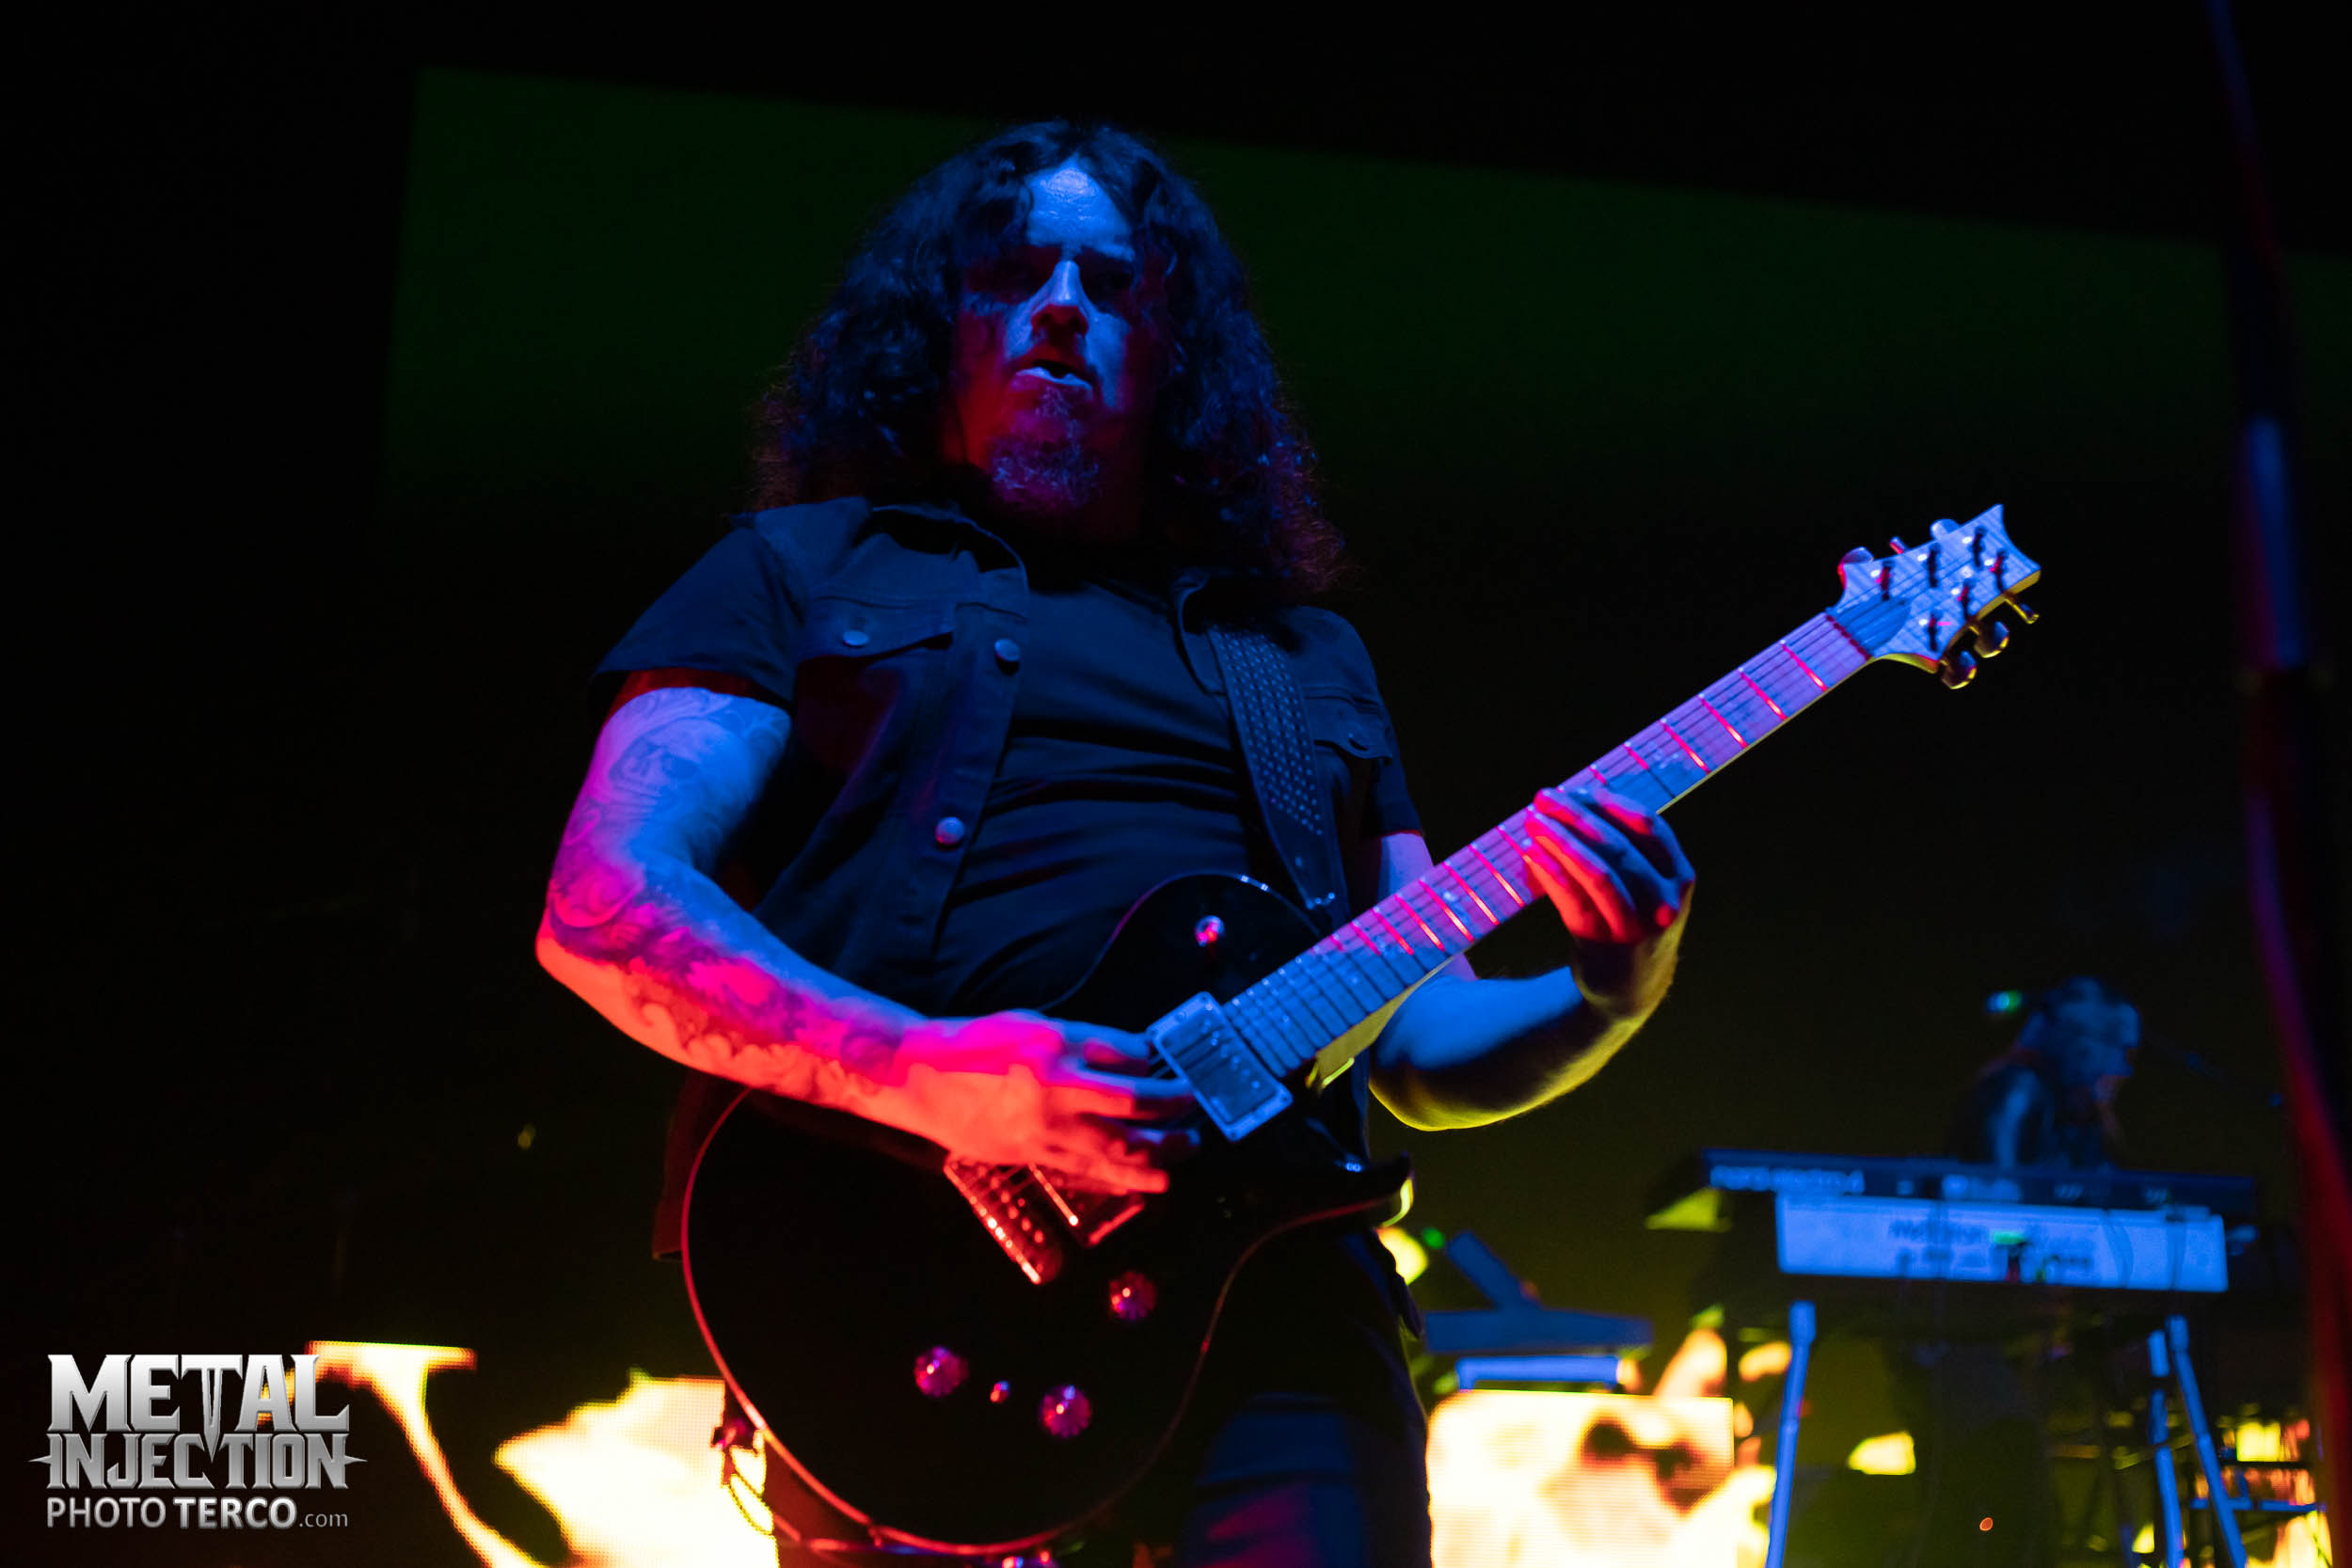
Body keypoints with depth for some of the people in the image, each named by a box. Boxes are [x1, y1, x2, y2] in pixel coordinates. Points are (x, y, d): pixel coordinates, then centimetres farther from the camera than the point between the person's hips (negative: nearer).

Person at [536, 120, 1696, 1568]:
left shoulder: (1309, 652, 25)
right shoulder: (806, 574, 14)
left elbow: (1431, 1051, 22)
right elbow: (602, 908, -1)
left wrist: (1611, 993, 0)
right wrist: (927, 1076, -16)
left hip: (1275, 1296, 3)